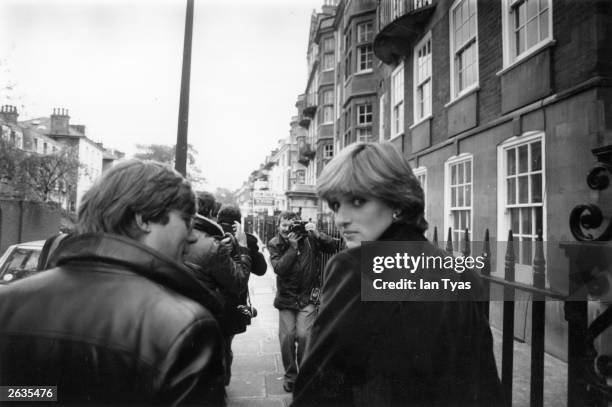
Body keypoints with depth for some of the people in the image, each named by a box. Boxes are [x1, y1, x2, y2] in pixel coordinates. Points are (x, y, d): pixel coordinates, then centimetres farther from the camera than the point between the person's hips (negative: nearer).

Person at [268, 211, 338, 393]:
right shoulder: (274, 244, -4)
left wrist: (317, 234, -25)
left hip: (307, 297, -1)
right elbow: (279, 269, -17)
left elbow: (333, 247, -10)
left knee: (304, 335, -9)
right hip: (286, 297, 1)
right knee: (287, 337, -1)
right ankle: (290, 375, 22)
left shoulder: (309, 238, -6)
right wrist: (293, 247, -22)